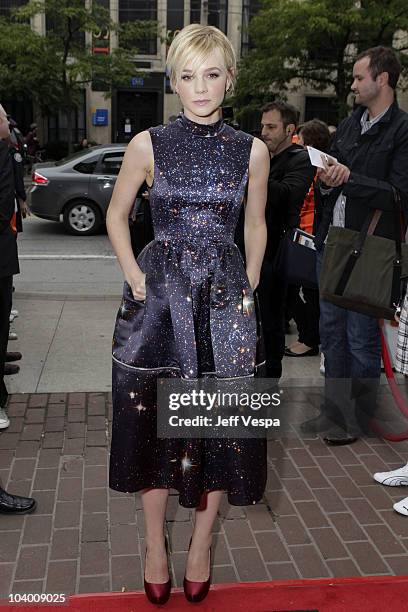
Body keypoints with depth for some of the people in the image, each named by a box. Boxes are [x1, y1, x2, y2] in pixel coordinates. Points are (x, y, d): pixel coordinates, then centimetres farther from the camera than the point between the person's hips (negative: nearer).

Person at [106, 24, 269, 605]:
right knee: (153, 421, 6)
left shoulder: (252, 151, 2)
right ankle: (155, 545, 26)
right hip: (158, 297, -1)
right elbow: (116, 214, 8)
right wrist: (135, 276, -2)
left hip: (226, 300, 1)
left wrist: (249, 287, 7)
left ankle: (201, 544, 26)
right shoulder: (148, 145, -2)